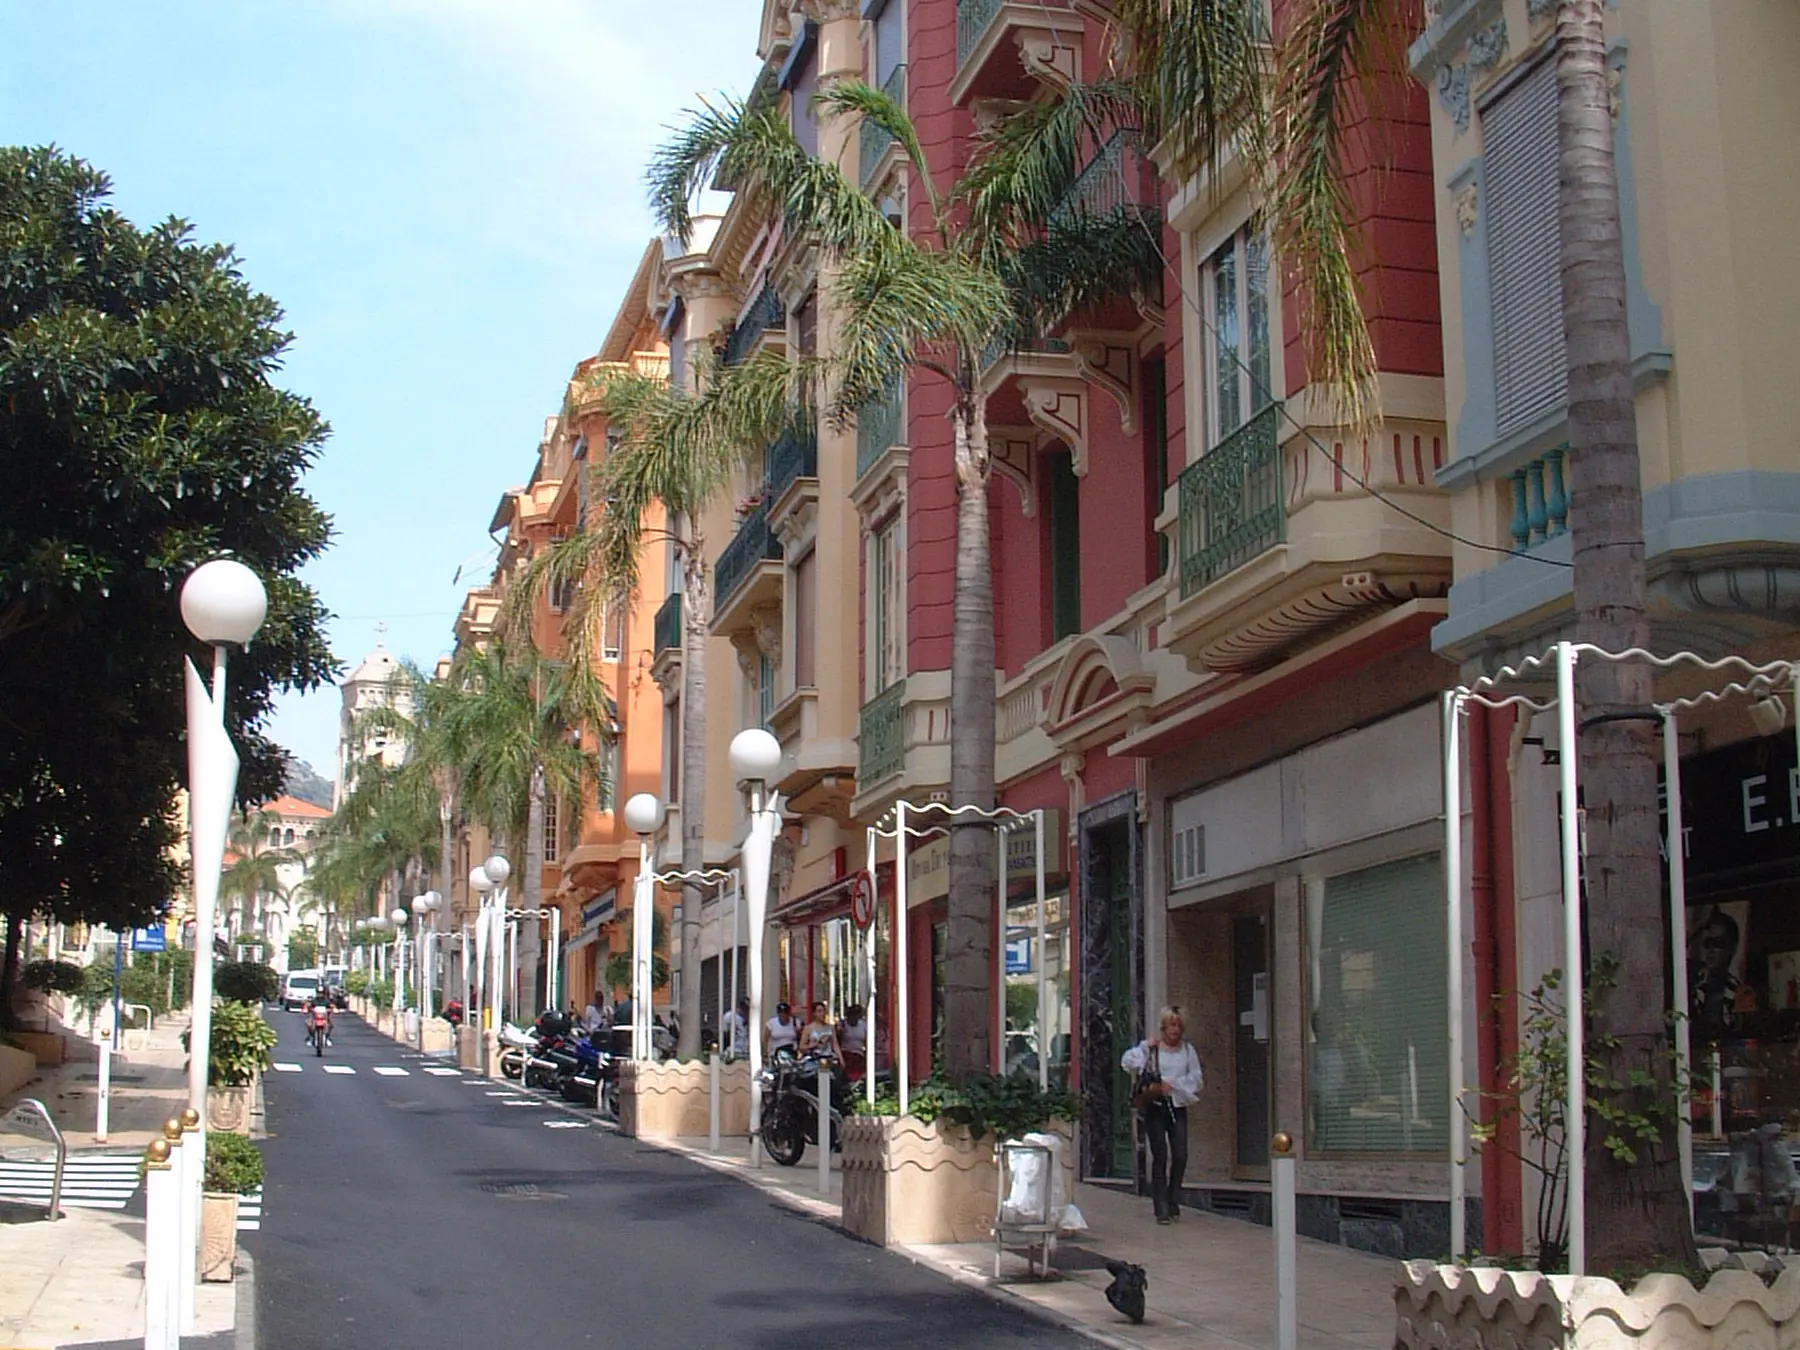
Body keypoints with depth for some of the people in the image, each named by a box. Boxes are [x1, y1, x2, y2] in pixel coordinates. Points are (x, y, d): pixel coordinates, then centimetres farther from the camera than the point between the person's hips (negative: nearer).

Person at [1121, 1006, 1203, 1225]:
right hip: (1155, 1106, -3)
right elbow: (1128, 1062, -9)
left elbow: (1196, 1078, 4)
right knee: (1160, 1156, -5)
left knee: (1180, 1156, -4)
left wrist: (1172, 1085, -8)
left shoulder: (1187, 1050, 11)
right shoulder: (1150, 1048, 3)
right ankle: (1161, 1209, -1)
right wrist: (1147, 1047, -15)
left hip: (1177, 1106, 3)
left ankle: (1173, 1201, 16)